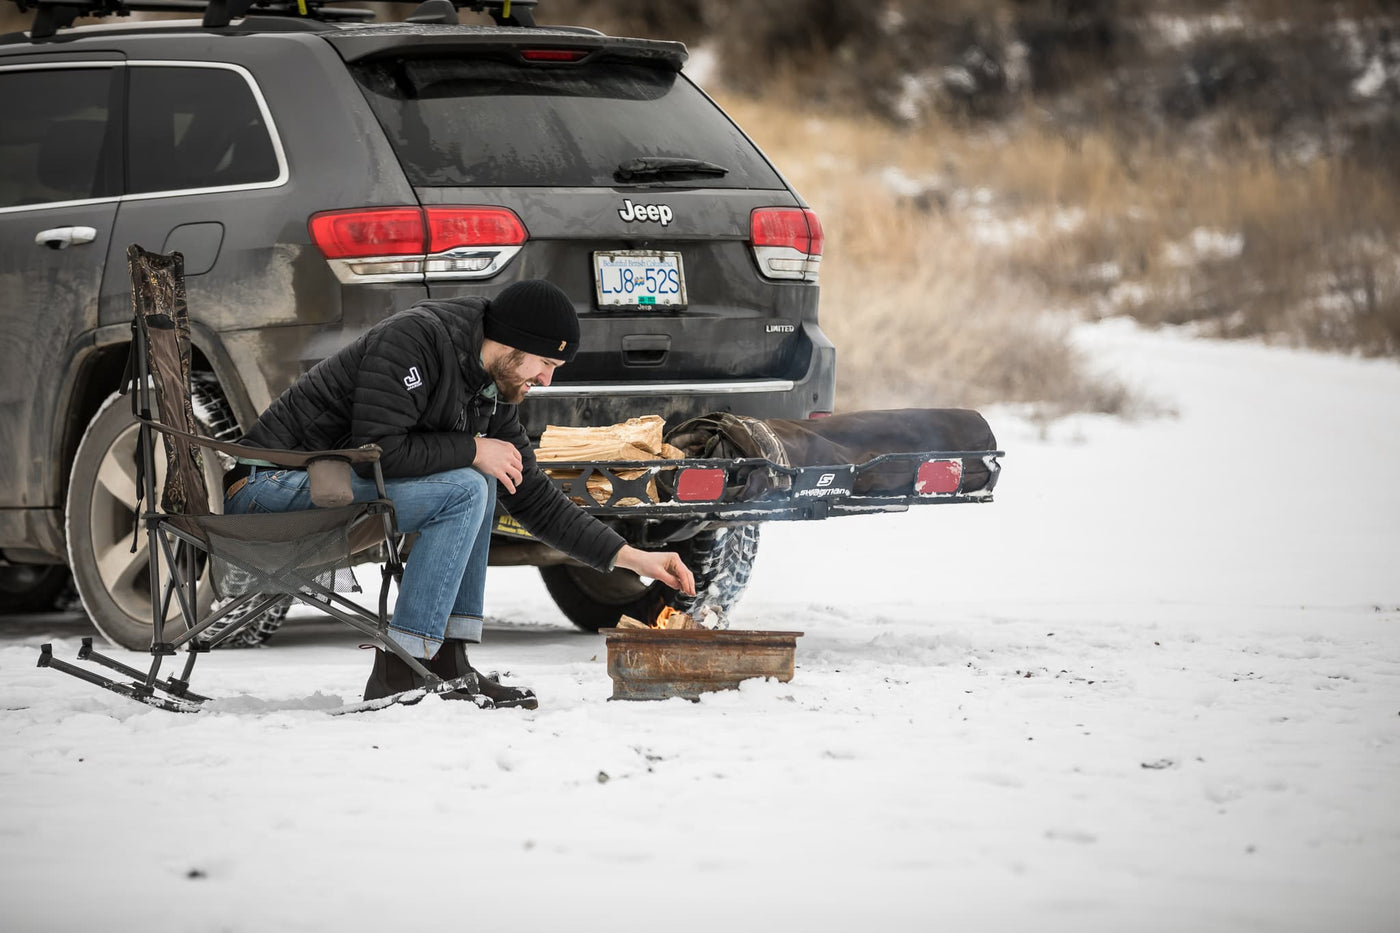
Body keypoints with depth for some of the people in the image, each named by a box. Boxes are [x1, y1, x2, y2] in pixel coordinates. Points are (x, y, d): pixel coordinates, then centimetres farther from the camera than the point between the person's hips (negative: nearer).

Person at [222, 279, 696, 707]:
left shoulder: (494, 397, 9)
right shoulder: (413, 339, -18)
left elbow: (536, 500, 15)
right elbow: (376, 451, -26)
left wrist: (631, 556, 8)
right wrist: (472, 450, -15)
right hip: (270, 485, -10)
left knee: (478, 480, 8)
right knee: (463, 491, -20)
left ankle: (446, 662, 0)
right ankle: (399, 673, -18)